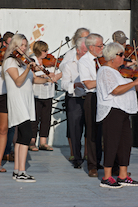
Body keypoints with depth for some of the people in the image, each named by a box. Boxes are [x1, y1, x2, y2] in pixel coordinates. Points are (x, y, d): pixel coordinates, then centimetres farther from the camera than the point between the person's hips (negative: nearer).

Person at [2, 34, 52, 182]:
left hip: (26, 102, 9)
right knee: (26, 135, -17)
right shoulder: (10, 61, -7)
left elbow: (34, 79, 18)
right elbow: (18, 82, -18)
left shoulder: (23, 62, 19)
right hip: (17, 101, -9)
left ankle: (16, 171, 13)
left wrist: (47, 79, 3)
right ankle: (21, 173, -19)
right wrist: (28, 69, -31)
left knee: (21, 136, 9)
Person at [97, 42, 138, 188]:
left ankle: (123, 176, 14)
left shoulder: (118, 72, 20)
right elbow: (116, 90, -23)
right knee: (112, 143, -8)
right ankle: (107, 178, -5)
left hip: (122, 112, 10)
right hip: (112, 111, -10)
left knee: (126, 142, 8)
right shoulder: (105, 72, -10)